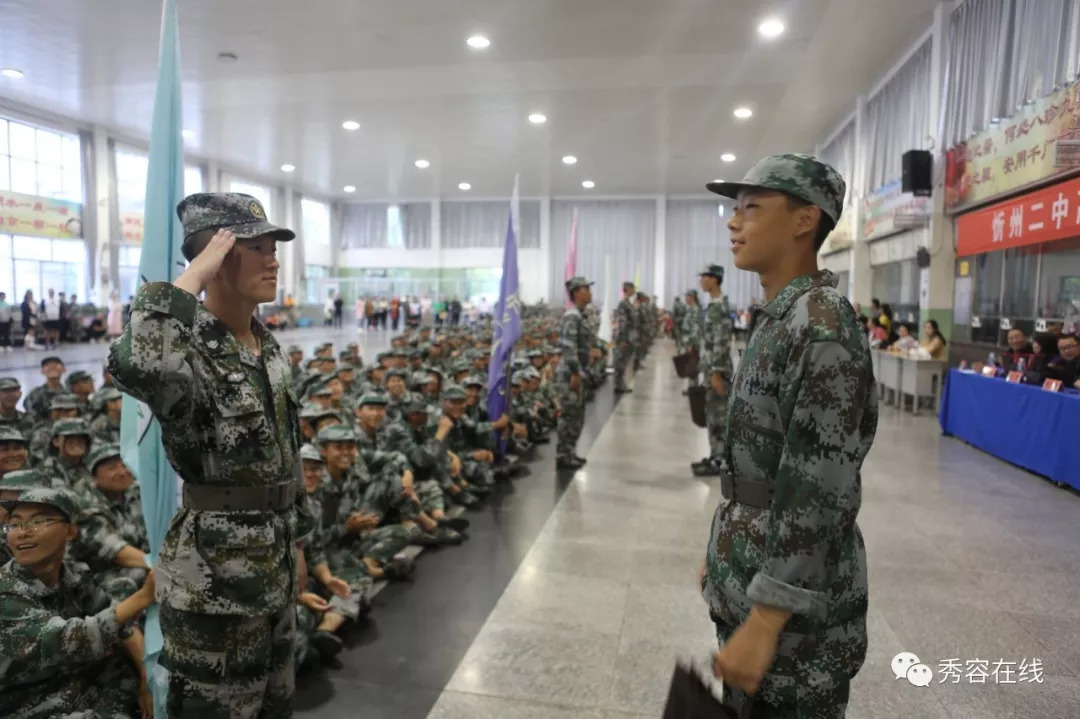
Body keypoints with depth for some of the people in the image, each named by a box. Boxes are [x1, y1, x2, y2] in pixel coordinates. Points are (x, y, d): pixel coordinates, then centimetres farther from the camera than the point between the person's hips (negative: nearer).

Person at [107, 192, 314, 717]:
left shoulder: (268, 345, 6)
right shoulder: (189, 348, -19)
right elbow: (133, 367, -46)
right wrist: (192, 277, -31)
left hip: (273, 564, 8)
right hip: (214, 575, -8)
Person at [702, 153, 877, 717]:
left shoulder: (822, 327, -22)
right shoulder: (776, 320, 8)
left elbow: (818, 493, -25)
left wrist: (765, 622, -23)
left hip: (792, 600, -9)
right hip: (749, 578, 9)